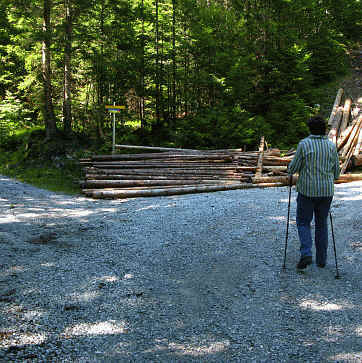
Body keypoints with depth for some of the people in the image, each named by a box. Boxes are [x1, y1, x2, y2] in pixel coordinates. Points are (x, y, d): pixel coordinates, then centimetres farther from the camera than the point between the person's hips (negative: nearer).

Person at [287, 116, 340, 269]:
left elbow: (294, 167, -6)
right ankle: (321, 259, 18)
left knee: (303, 223, 9)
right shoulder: (332, 146, 2)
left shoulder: (304, 144, -8)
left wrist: (290, 173, 16)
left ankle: (306, 254, -9)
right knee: (322, 224, 14)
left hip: (307, 191, -3)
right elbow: (336, 172, 7)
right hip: (326, 191, 3)